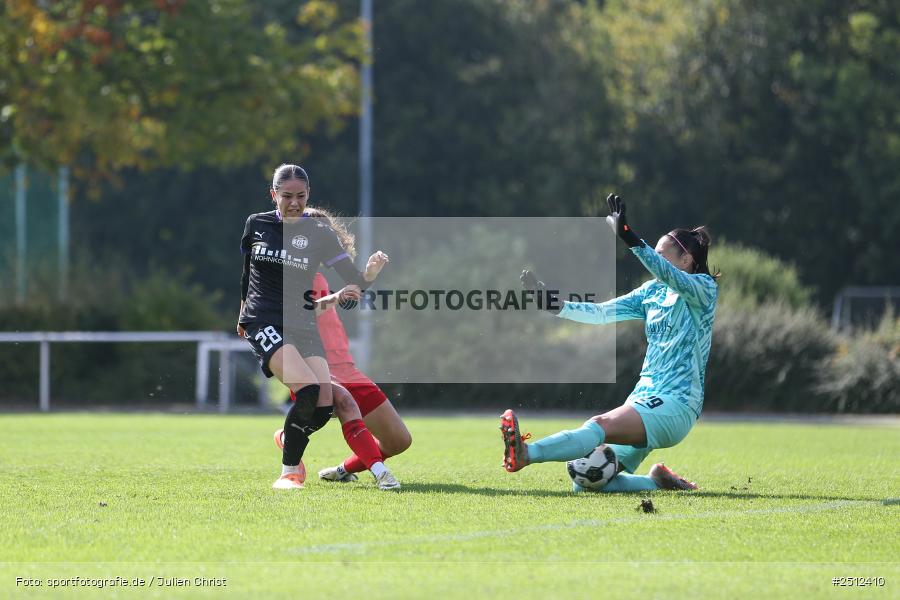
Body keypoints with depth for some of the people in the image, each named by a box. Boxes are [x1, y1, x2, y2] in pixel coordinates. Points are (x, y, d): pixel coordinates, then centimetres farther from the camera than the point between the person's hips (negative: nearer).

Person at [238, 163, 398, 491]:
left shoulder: (319, 234, 2)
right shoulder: (256, 224, 2)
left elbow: (352, 278, -5)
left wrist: (369, 274, -27)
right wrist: (244, 311, 27)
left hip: (302, 326, 3)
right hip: (264, 323, -3)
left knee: (326, 404, -12)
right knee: (309, 390, -25)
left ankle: (289, 439, 22)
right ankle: (291, 471, -9)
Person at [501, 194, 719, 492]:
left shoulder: (703, 288, -3)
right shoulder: (653, 292, 18)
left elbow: (672, 277, -24)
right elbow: (602, 313, 12)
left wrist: (631, 239, -37)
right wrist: (554, 305, -3)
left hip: (676, 404, -8)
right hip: (644, 399, 8)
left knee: (599, 426, -34)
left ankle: (524, 454, -53)